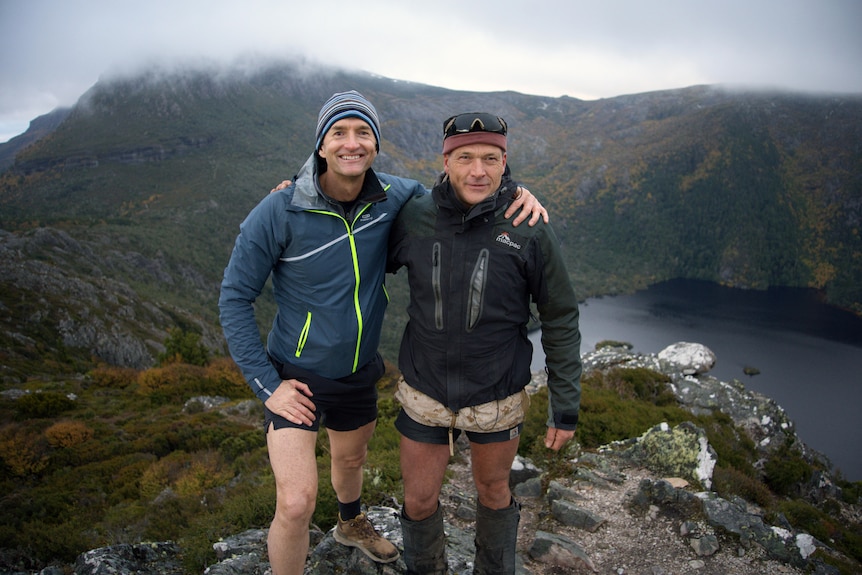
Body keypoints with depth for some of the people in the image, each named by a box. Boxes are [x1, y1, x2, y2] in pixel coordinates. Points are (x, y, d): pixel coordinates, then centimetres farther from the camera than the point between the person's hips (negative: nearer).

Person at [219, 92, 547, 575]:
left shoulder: (392, 199, -12)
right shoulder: (279, 213, -23)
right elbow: (235, 298, -14)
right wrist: (266, 385, -17)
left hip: (358, 374, 5)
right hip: (296, 376, -4)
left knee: (352, 458, 29)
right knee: (297, 503, -14)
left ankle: (352, 523, 63)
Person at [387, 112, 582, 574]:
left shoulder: (530, 231, -16)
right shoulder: (413, 218, -10)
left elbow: (560, 321, -7)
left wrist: (565, 409, -5)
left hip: (498, 397, -1)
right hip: (424, 394, 2)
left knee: (494, 494, 21)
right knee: (419, 501, 15)